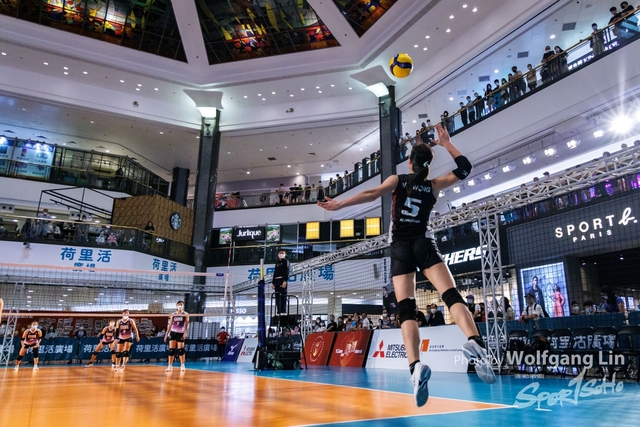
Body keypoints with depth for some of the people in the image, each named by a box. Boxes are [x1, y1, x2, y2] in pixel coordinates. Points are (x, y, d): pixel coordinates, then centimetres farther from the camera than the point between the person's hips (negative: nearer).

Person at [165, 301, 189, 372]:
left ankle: (182, 366, 11)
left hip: (181, 333, -2)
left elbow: (187, 324, -3)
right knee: (171, 350, -1)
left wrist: (186, 333, -16)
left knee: (181, 349, -2)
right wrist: (166, 334, 6)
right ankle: (170, 366, 6)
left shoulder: (185, 314, 0)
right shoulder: (173, 315, 6)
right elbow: (170, 325, 10)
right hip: (173, 332, 2)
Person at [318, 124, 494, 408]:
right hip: (423, 244, 0)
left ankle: (415, 366, -29)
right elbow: (464, 169, 17)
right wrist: (446, 144, 17)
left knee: (406, 309, -9)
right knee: (452, 295, -11)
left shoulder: (398, 180, 7)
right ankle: (475, 343, -39)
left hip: (400, 249, 0)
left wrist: (340, 204, -8)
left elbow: (372, 194, -7)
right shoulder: (433, 185, 10)